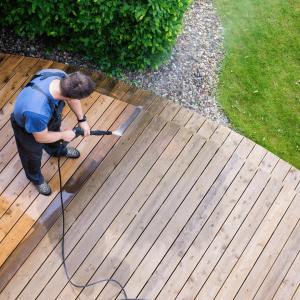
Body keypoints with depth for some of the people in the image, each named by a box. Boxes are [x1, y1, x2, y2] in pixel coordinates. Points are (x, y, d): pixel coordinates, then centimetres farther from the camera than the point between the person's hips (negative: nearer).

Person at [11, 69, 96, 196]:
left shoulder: (61, 76, -35)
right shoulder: (37, 112, -52)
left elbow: (72, 99, -10)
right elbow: (41, 138, -29)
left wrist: (82, 119, -2)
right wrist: (63, 135, -12)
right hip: (27, 128, -5)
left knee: (55, 128, 37)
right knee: (33, 155, 25)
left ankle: (57, 150, 73)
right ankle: (35, 178, 60)